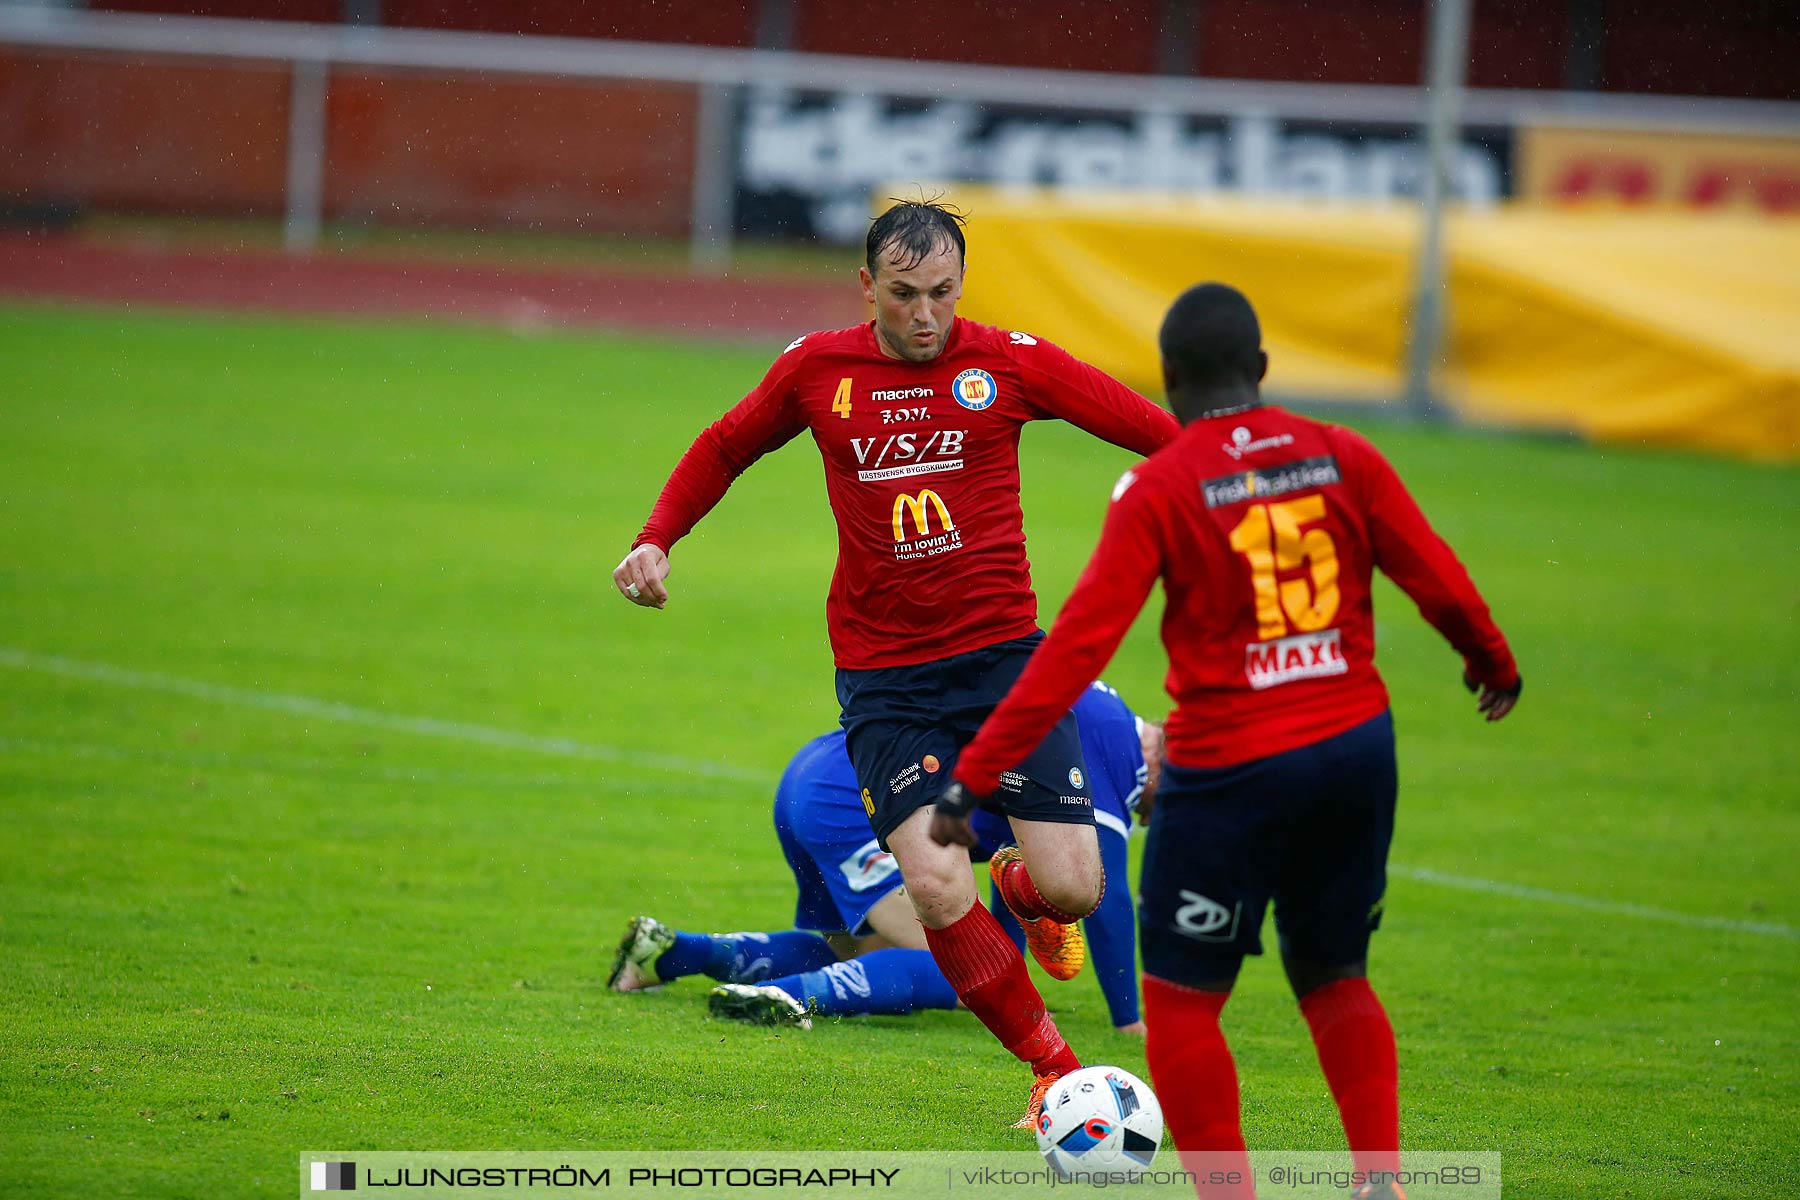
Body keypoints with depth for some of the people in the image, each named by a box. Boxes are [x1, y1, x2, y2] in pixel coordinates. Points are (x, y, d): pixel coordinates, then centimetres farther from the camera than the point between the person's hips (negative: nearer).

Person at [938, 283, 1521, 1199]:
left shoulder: (1158, 489, -9)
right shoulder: (1343, 460, 3)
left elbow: (1079, 644, -14)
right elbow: (1441, 584, 6)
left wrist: (976, 772, -13)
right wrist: (1493, 666, 28)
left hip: (1230, 769, -5)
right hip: (1356, 746, 5)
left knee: (1181, 999, 6)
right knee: (1332, 977, 21)